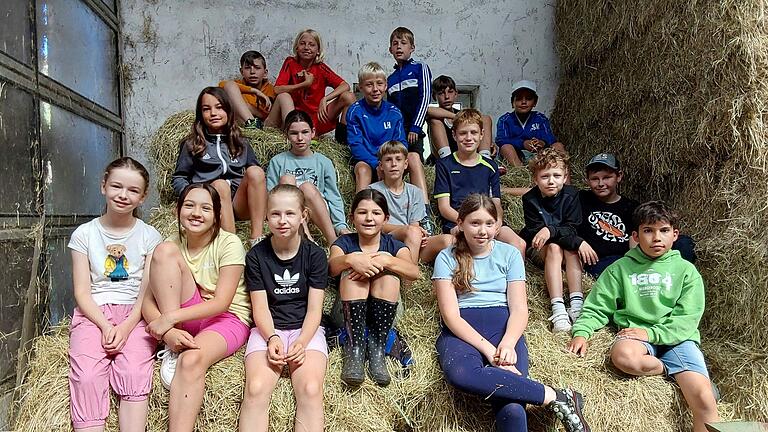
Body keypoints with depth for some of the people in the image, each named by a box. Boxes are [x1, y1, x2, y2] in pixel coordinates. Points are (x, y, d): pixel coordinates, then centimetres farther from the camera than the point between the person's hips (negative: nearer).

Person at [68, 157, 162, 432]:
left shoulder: (149, 236, 6)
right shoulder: (84, 234, 7)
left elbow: (148, 290, 1)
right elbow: (82, 291, 3)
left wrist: (126, 326, -14)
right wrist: (105, 326, -12)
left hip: (134, 314, 0)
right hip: (93, 314, 1)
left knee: (134, 374, -28)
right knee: (87, 378, -26)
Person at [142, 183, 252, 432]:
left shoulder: (229, 244, -11)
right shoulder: (173, 244, 0)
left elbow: (221, 303, -18)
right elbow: (149, 301, -6)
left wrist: (170, 318, -26)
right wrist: (169, 332, -26)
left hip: (227, 319, -4)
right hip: (186, 319, 4)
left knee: (191, 360, -38)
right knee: (164, 251, -17)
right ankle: (171, 352, -17)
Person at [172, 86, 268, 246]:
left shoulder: (241, 144, 23)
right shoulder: (192, 144, 16)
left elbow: (255, 177, 21)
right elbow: (179, 179, 12)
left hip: (240, 205, 2)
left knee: (255, 171, -25)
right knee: (220, 184, -34)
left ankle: (257, 237, -33)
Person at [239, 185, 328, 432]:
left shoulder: (315, 255, 1)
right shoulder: (256, 256, 3)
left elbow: (314, 309, -2)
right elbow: (260, 307, -1)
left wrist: (301, 342, -18)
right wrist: (272, 338, -19)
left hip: (306, 329, 0)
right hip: (268, 330, 1)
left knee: (311, 390, -27)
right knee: (256, 389, -27)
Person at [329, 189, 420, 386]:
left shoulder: (394, 246, 1)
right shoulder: (344, 243, 1)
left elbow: (414, 272, -21)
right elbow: (331, 268, -22)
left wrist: (384, 260, -36)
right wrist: (349, 259, -44)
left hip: (382, 312, 0)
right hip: (349, 311, 0)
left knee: (388, 269, -25)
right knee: (353, 268, -25)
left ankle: (377, 347, -22)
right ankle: (355, 346, -26)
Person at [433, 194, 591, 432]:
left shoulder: (509, 254, 12)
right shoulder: (447, 258, 6)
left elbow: (519, 309, 3)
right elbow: (450, 315, -4)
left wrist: (507, 344, -18)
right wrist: (488, 349, -19)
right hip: (462, 332, 0)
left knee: (512, 410, -33)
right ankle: (556, 397, -29)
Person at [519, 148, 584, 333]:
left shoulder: (571, 195, -11)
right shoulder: (530, 199, -16)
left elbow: (571, 228, -15)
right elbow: (535, 232, -22)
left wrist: (551, 231, -37)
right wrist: (579, 242, -30)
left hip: (566, 242, 2)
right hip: (543, 247, -2)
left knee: (571, 249, -30)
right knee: (554, 248, -32)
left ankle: (577, 302, -39)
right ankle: (558, 308, -45)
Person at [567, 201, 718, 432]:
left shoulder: (685, 270, 8)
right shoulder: (621, 268, 10)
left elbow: (687, 319, -2)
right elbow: (596, 308, 8)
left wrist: (650, 332, -15)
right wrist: (581, 332, -11)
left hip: (677, 337, -1)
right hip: (635, 335, 1)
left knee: (704, 400, -24)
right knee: (622, 356, -35)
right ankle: (676, 372, -10)